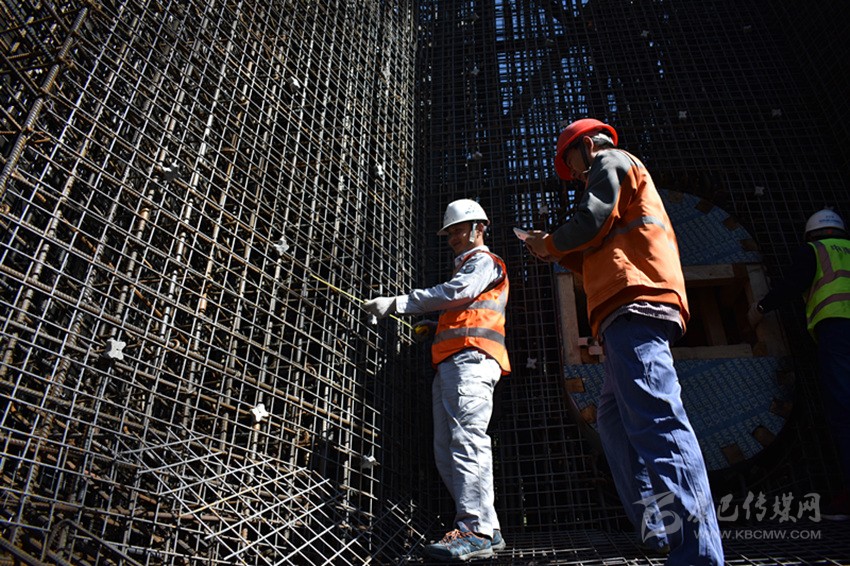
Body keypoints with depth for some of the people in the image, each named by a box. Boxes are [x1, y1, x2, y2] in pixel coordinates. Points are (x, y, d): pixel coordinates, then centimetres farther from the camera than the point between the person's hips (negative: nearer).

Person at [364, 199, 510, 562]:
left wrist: (396, 304, -14)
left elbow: (454, 293, -11)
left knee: (466, 438, -20)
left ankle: (475, 531, -23)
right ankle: (486, 529, 2)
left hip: (471, 358, -9)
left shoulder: (485, 261, 8)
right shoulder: (465, 268, 37)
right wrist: (433, 328, 19)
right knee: (445, 449, 1)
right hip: (449, 364, 9)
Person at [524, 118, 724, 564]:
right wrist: (562, 257, 27)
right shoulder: (627, 176, 38)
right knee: (614, 417, 10)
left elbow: (592, 220, -7)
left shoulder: (611, 161, 11)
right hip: (634, 311, 11)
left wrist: (550, 243, 9)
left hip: (635, 304, -11)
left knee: (655, 418, -20)